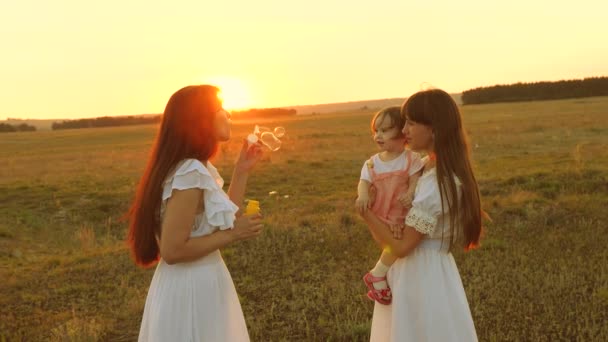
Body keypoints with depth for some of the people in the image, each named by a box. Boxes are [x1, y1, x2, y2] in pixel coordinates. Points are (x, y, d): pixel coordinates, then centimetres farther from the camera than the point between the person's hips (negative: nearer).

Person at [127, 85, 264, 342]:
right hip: (190, 288, -10)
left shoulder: (199, 169, 6)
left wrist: (242, 171, 8)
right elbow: (173, 250, -25)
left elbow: (224, 219, 11)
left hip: (202, 281, 10)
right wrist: (233, 235, -18)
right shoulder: (189, 174, -23)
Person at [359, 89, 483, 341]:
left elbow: (402, 247, -20)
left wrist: (366, 213, -11)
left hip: (421, 277, -9)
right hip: (425, 271, 9)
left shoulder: (436, 183, -25)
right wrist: (394, 227, -10)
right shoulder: (436, 170, 4)